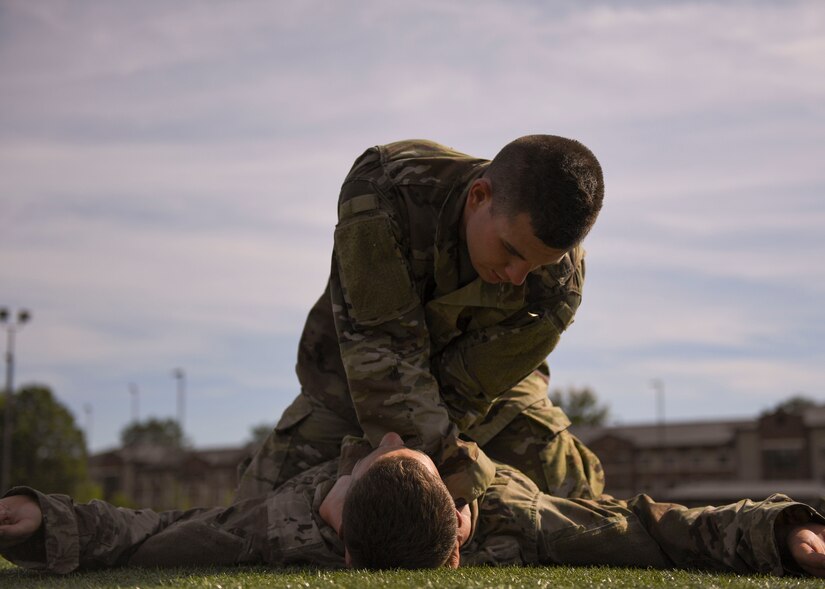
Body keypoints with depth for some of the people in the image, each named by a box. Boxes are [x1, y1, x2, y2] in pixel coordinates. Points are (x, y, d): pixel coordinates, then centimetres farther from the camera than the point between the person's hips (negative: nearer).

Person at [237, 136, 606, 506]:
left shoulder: (557, 284, -27)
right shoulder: (385, 189, -33)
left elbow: (466, 389, -24)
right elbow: (379, 348, -37)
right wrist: (448, 461, -44)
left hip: (488, 396, 1)